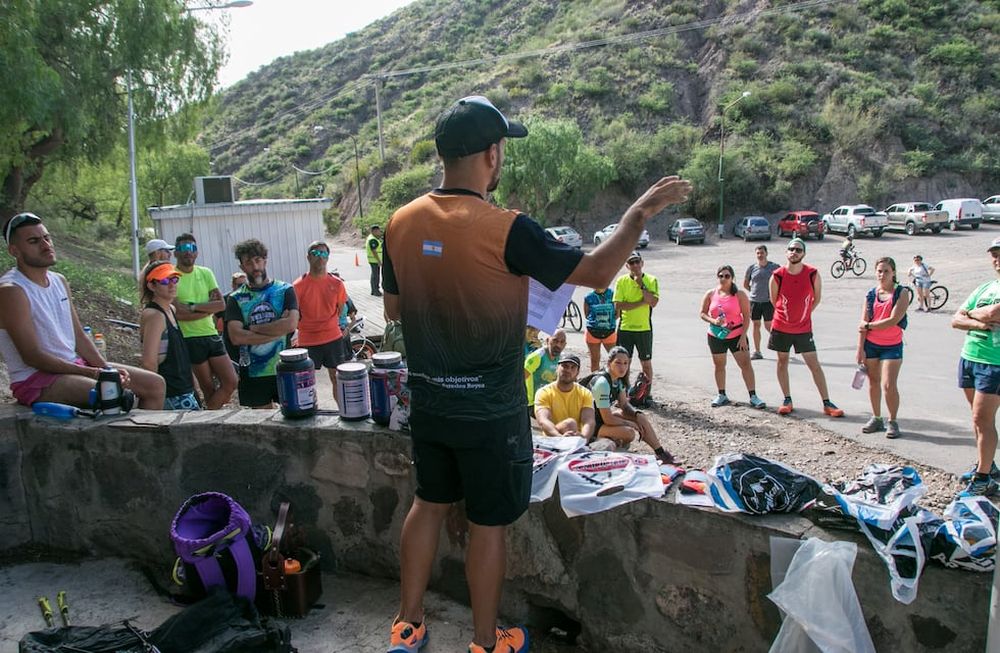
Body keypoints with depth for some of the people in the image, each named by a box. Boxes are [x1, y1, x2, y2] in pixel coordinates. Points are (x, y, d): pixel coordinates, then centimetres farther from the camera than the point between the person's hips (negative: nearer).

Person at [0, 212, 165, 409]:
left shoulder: (60, 282, 12)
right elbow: (31, 356, -18)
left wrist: (107, 369, -3)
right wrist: (90, 373, -23)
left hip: (75, 363, 8)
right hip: (35, 378, -8)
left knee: (155, 384, 0)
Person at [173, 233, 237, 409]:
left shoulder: (205, 273, 9)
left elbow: (221, 304, -1)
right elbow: (178, 313, -15)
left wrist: (193, 307, -13)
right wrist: (209, 307, -10)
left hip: (212, 335, 5)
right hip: (190, 339, -5)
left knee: (231, 382, -1)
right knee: (209, 388, 3)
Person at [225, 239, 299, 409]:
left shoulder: (285, 290, 0)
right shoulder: (236, 299, 2)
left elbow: (291, 324, -16)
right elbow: (236, 337, -12)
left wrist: (254, 328, -12)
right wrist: (278, 330, -15)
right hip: (253, 373, 1)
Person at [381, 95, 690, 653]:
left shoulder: (402, 223, -3)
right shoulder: (506, 230, -21)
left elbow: (394, 308, 8)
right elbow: (597, 272, -15)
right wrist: (640, 213, -3)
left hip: (429, 402, 6)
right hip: (490, 412, -6)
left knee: (430, 503, 22)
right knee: (490, 524, 11)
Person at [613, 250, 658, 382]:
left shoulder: (651, 280, -1)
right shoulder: (621, 281, -1)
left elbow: (653, 302, -14)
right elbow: (618, 305, -11)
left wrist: (641, 285, -17)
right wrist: (642, 302, -13)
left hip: (644, 328, 0)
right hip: (625, 328, 0)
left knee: (646, 363, 9)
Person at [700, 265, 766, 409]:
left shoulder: (739, 295, -6)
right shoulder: (711, 294, 0)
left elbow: (746, 316, -7)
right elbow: (702, 313, 2)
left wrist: (743, 336, -13)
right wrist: (713, 321, -18)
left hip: (736, 336, -2)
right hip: (716, 336, 2)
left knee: (746, 364, -7)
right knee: (719, 366, 11)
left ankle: (753, 396, -3)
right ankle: (722, 395, 25)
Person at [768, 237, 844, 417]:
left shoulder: (813, 274, -10)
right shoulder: (777, 276, -10)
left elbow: (817, 298, 5)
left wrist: (803, 314, 8)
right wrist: (787, 314, 8)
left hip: (804, 328, -1)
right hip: (781, 327, 1)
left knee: (814, 365, 1)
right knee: (782, 362, 9)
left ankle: (827, 403, 6)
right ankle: (787, 400, 20)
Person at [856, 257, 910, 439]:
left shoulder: (901, 293, -6)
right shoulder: (871, 294, 4)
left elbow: (894, 320, -17)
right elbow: (863, 323, 1)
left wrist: (869, 326, -11)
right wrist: (860, 349, -3)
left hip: (892, 345, -3)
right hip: (871, 344, 4)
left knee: (889, 385, -9)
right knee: (873, 383, 10)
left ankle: (892, 421, 7)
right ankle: (876, 418, 24)